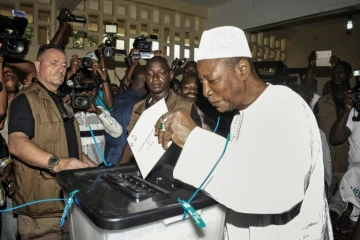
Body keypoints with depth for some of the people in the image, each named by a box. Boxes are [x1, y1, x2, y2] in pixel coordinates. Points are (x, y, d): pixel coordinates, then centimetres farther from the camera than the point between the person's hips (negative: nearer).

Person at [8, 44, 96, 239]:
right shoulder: (25, 100, -11)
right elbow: (16, 143, -28)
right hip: (41, 205, -8)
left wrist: (94, 168, 16)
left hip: (69, 198, 9)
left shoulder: (61, 102, 17)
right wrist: (57, 163, -40)